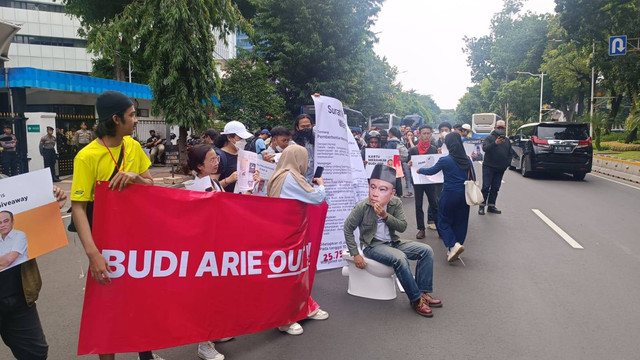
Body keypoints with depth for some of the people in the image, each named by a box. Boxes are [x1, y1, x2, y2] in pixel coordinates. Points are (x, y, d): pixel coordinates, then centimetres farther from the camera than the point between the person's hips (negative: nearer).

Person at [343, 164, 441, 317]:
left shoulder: (396, 203, -8)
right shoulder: (362, 207, -18)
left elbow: (402, 227, -11)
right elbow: (348, 228, -11)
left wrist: (385, 215, -28)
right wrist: (355, 254, -14)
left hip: (393, 243, 6)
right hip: (373, 246, -6)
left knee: (426, 250, -7)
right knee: (400, 258, -32)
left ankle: (423, 292, -3)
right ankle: (415, 299, -16)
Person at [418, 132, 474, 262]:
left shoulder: (445, 160, -13)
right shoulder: (467, 159, 1)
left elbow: (431, 171, 2)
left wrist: (420, 170, 21)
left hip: (449, 194, -5)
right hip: (464, 194, 5)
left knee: (444, 221, 8)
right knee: (460, 221, 13)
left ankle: (454, 245, -12)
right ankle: (456, 248, 18)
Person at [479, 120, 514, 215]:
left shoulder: (507, 140, 15)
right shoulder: (489, 138, -3)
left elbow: (510, 153, 20)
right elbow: (485, 148, -22)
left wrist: (507, 164, 5)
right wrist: (495, 143, -37)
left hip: (500, 169, 6)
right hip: (489, 167, -5)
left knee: (495, 188, 8)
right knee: (486, 187, -7)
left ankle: (491, 206, 14)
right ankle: (482, 206, -3)